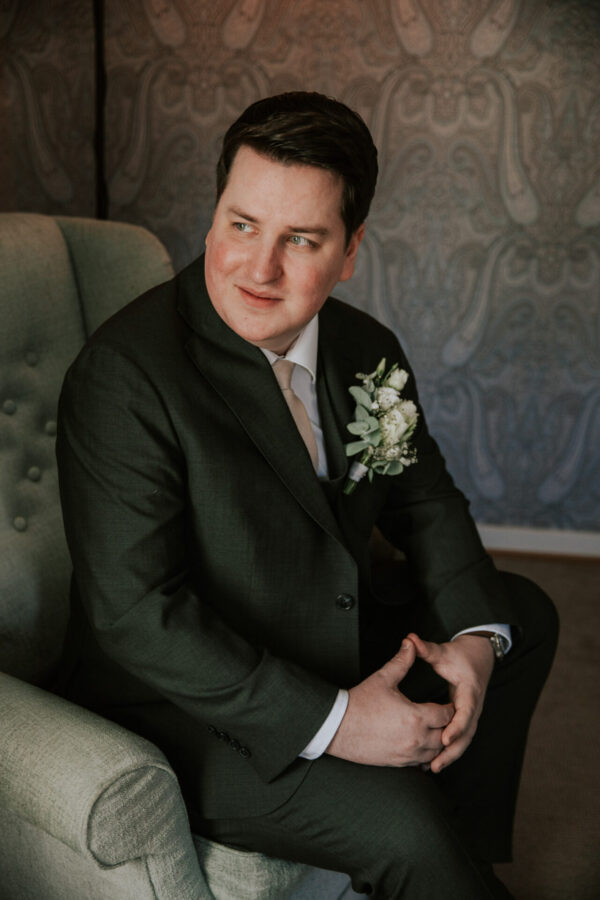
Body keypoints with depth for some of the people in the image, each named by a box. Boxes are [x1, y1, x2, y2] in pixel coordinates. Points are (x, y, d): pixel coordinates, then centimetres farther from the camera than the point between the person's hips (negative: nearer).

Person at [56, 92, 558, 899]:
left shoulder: (365, 350, -3)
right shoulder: (124, 376, -25)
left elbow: (425, 502, 9)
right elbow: (136, 617, -27)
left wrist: (474, 636, -9)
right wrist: (330, 720, -28)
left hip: (336, 635, 8)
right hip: (190, 708, -8)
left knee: (523, 615, 16)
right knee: (403, 818, -25)